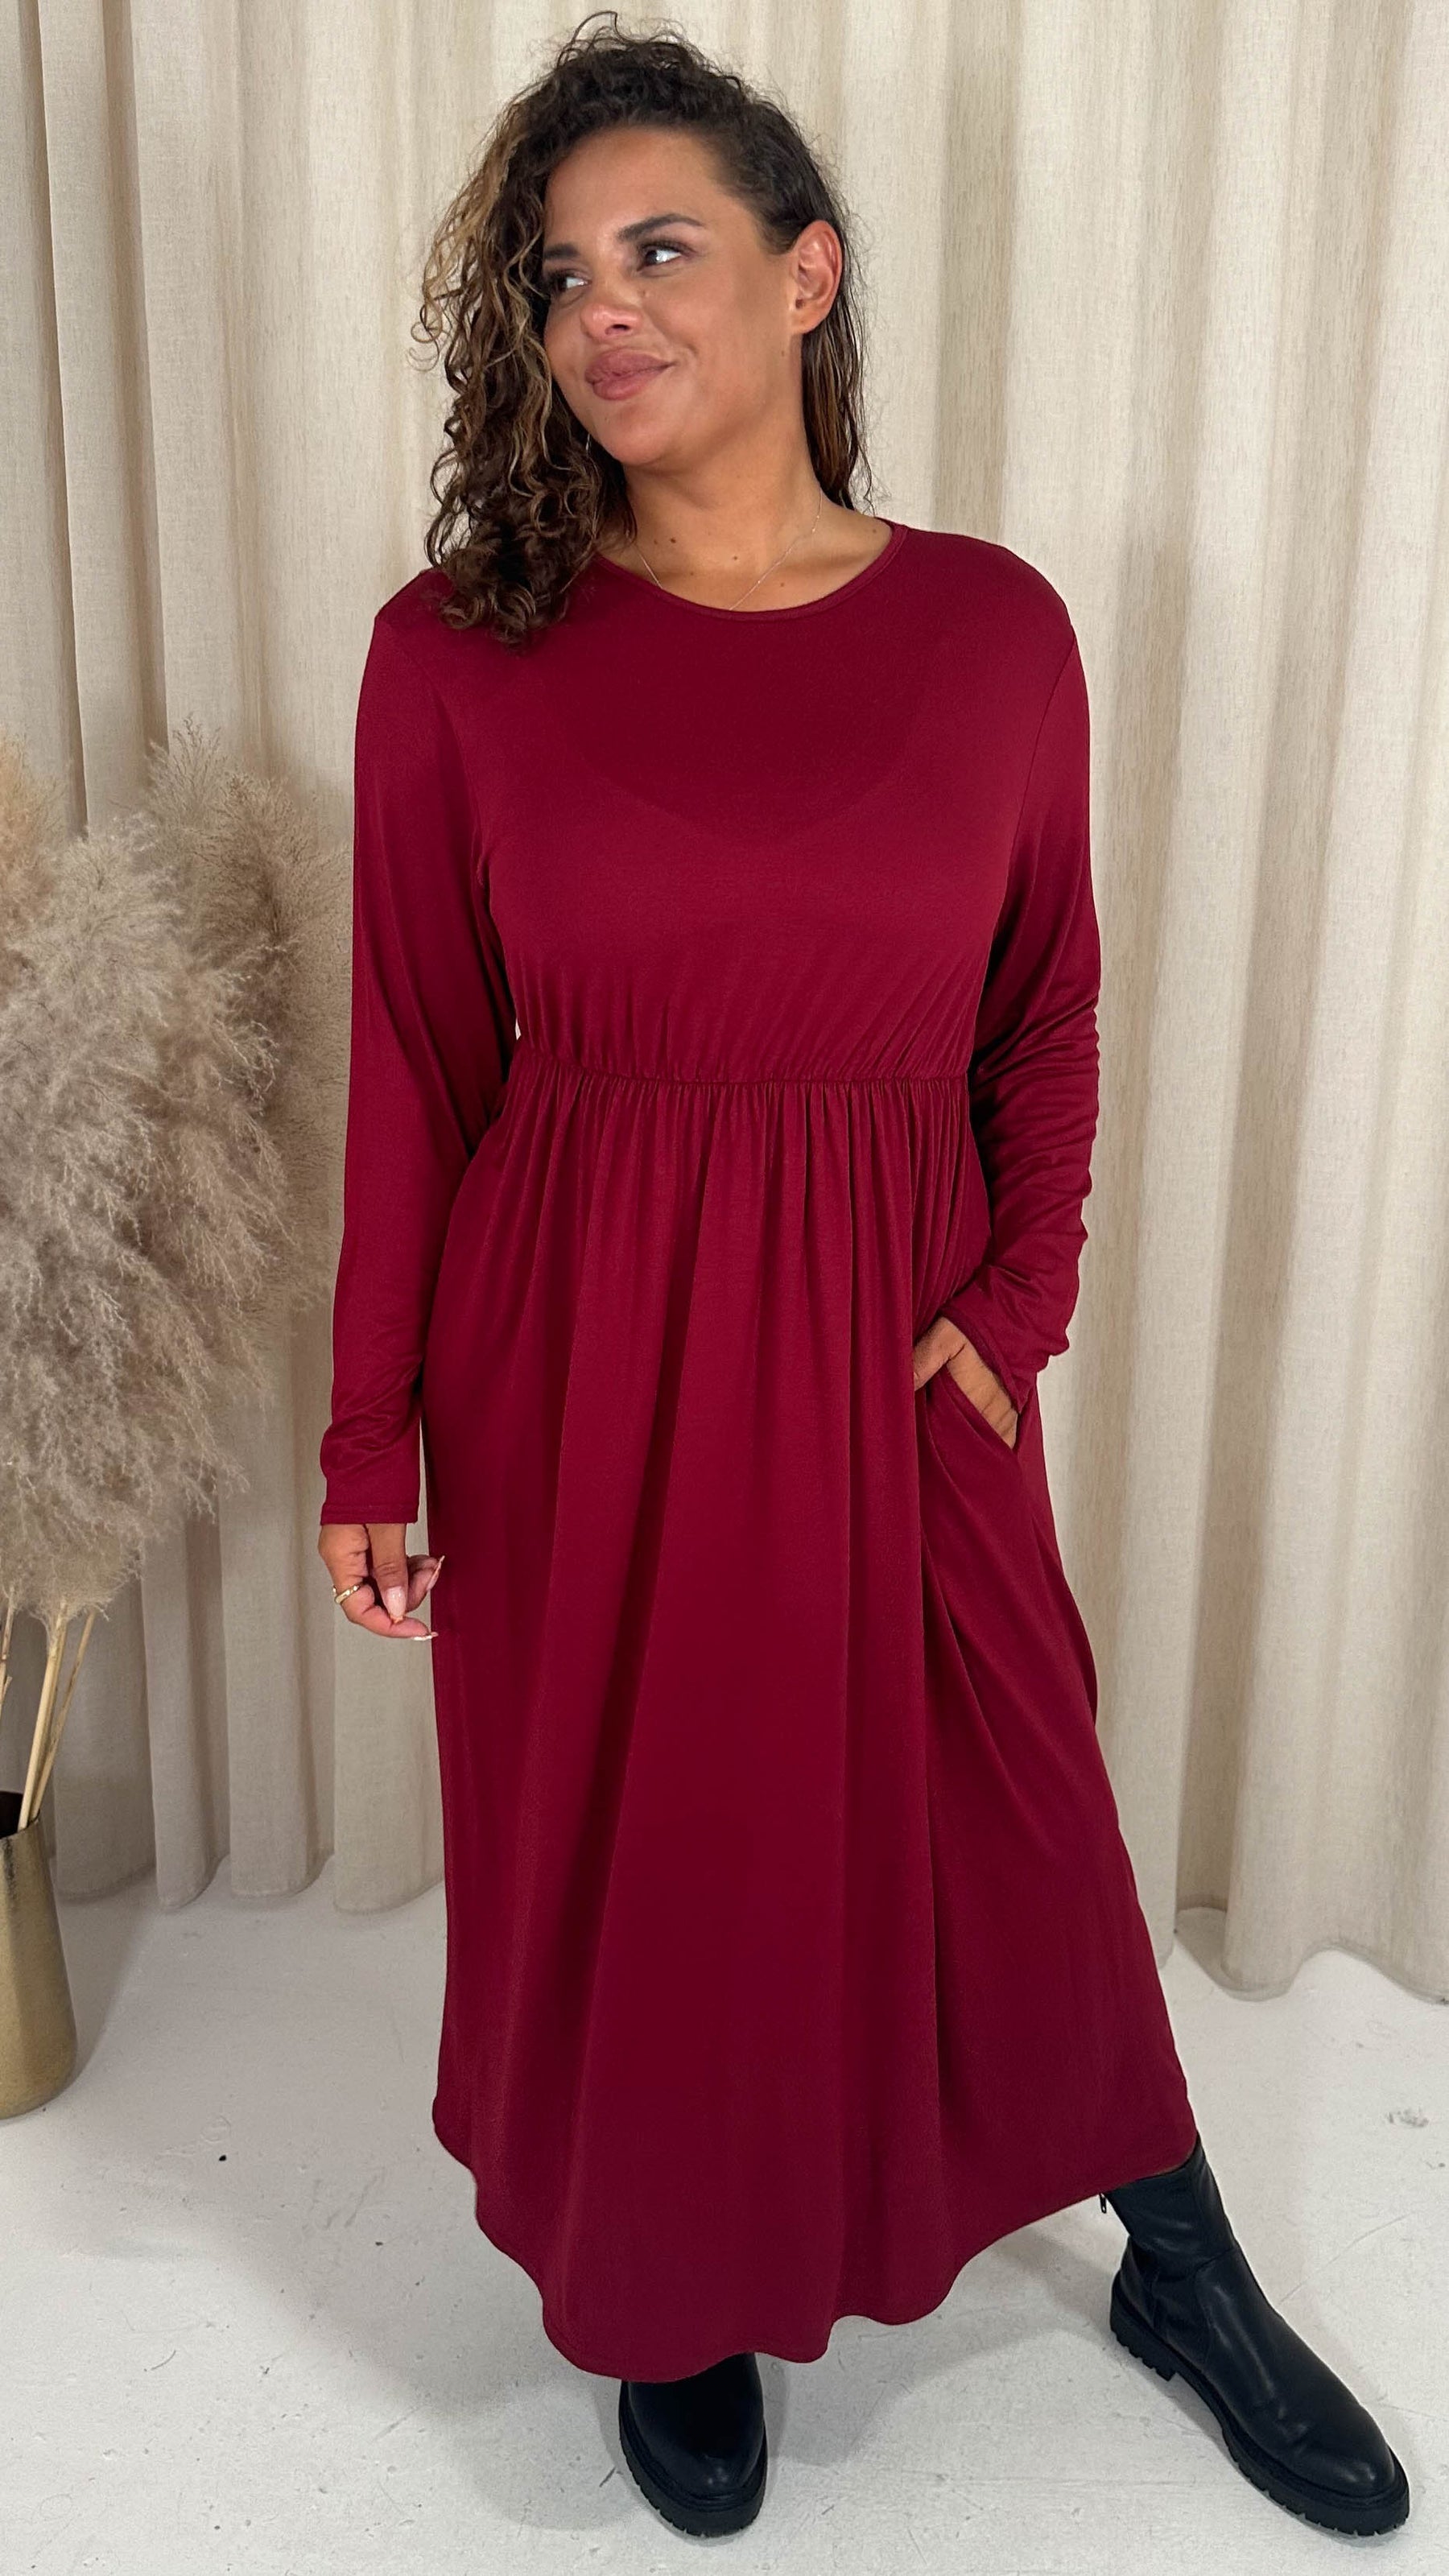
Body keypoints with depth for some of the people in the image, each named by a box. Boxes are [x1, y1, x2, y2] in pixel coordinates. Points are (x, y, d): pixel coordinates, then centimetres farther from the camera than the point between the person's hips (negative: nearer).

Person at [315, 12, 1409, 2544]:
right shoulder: (456, 650, -6)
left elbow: (1048, 1013, 6)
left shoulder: (993, 628, -3)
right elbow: (415, 1068, -3)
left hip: (885, 1349, 1)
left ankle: (1189, 2274, 43)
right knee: (617, 1840, 14)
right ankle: (673, 2304, 44)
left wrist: (1015, 1312, -6)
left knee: (1009, 1824, 15)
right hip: (572, 1349, 0)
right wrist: (371, 1437, -2)